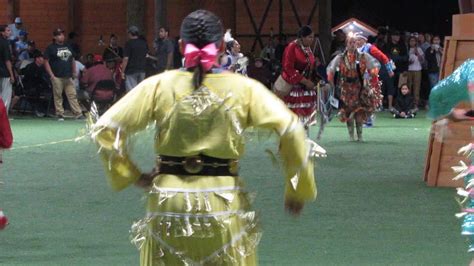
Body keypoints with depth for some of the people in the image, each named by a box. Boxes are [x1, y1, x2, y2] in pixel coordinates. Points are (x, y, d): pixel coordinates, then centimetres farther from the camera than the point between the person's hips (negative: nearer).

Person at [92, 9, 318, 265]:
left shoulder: (159, 85, -1)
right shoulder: (244, 88, -3)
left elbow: (105, 129, -4)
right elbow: (290, 130, -9)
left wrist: (131, 176, 6)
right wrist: (297, 191, 1)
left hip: (169, 203, 0)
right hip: (223, 203, 0)